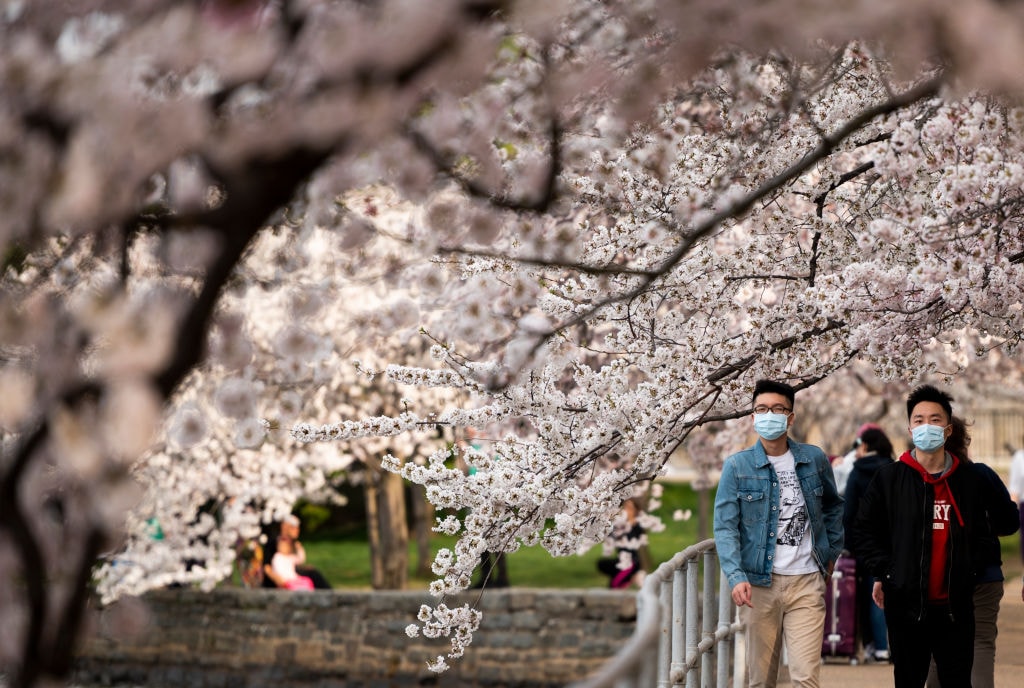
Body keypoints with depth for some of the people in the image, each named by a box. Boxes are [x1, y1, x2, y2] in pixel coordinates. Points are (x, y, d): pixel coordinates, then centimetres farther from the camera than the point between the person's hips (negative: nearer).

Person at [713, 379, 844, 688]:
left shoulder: (814, 459, 5)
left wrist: (832, 552, 15)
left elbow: (833, 507, 23)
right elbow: (725, 527, -7)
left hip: (807, 582, 1)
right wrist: (736, 577, -20)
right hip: (759, 583, 0)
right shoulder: (737, 466, -1)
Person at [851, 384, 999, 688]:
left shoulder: (970, 482, 6)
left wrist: (968, 575, 5)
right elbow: (863, 529, 4)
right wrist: (886, 573, -5)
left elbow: (978, 536, 17)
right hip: (906, 603, -1)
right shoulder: (889, 477, 0)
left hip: (956, 605, 1)